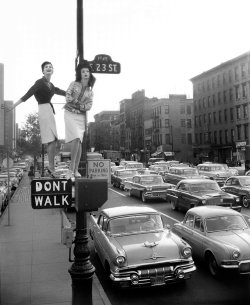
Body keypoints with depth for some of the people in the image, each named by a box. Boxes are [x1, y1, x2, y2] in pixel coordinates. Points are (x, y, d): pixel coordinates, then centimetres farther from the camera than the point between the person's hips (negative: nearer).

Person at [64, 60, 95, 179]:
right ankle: (72, 168, -11)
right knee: (76, 139, -18)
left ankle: (75, 170, 6)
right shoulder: (74, 84, 4)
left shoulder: (90, 91, 13)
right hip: (70, 114, -3)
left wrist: (76, 105, -10)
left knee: (79, 142, 0)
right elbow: (68, 97, -7)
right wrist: (80, 103, -7)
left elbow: (89, 105, 1)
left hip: (81, 116, 4)